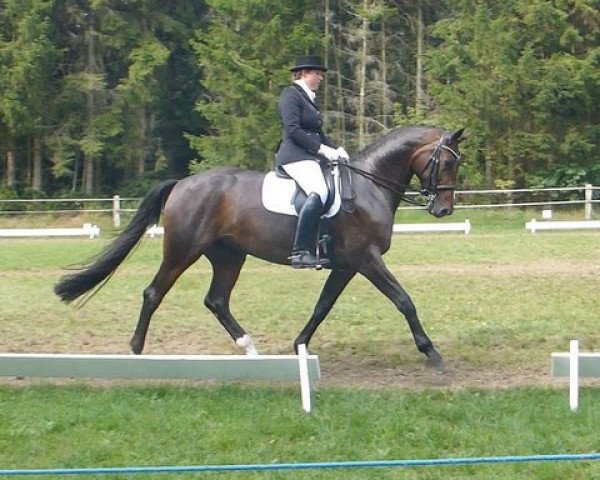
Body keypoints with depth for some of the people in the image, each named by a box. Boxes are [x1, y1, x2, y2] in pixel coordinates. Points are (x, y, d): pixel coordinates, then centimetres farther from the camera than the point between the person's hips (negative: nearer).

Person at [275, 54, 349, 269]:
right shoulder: (291, 94, -5)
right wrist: (321, 149, -18)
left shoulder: (309, 98, 24)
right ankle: (300, 253, -37)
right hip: (295, 156, -11)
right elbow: (293, 130, -16)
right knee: (318, 192, -31)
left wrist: (335, 148, 9)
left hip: (310, 156, 11)